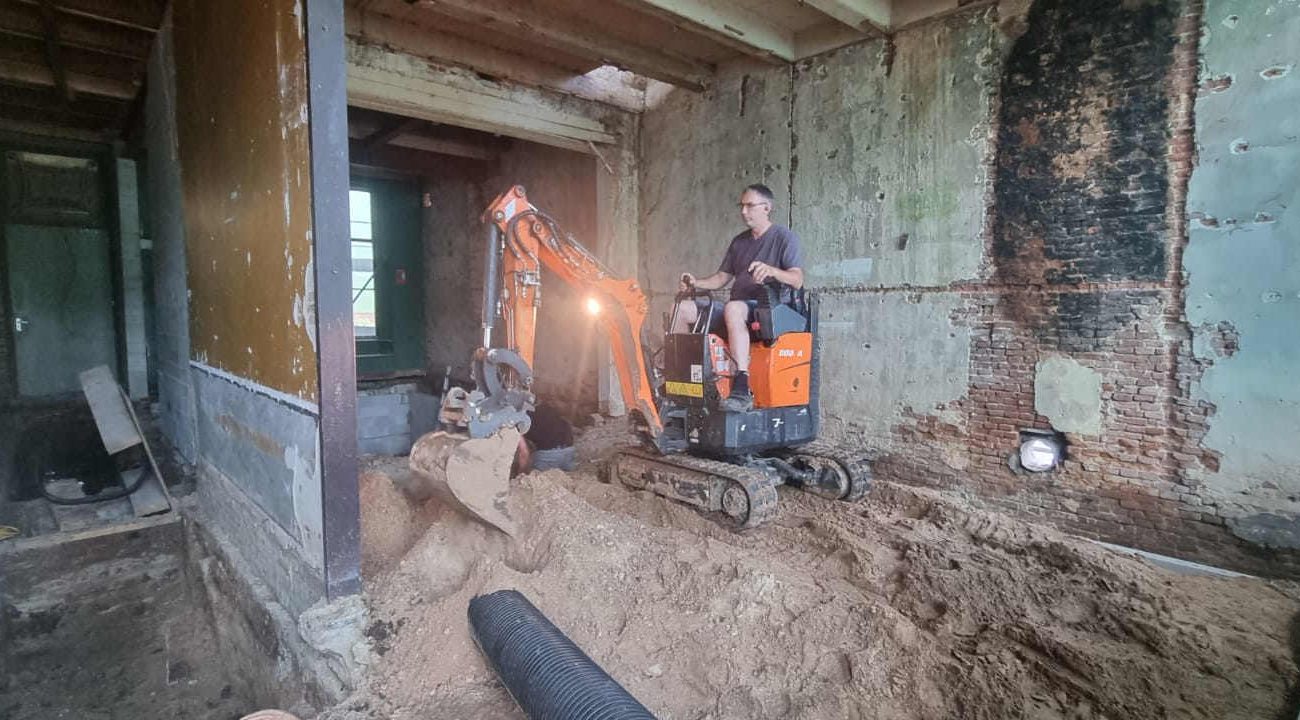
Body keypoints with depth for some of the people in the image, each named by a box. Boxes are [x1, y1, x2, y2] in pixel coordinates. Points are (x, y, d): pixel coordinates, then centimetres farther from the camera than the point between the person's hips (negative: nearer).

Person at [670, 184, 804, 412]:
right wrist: (696, 282, 3)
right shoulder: (739, 241, 22)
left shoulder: (785, 237, 1)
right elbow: (722, 277, 22)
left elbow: (798, 280, -11)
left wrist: (770, 270, -31)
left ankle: (742, 391, -47)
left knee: (733, 309, -41)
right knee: (683, 308, -9)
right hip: (738, 304, 7)